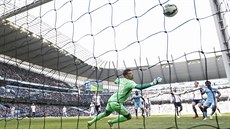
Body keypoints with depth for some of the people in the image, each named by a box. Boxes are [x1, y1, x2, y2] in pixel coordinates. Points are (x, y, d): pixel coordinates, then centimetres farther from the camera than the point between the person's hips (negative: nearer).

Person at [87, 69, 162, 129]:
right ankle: (111, 122, 11)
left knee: (106, 114, 32)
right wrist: (152, 83, -31)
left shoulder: (120, 79, 9)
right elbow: (139, 87, -32)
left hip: (111, 100, 9)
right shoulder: (130, 82, -14)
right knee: (128, 117, 7)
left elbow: (115, 81, 33)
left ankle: (91, 122, 35)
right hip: (116, 103, -8)